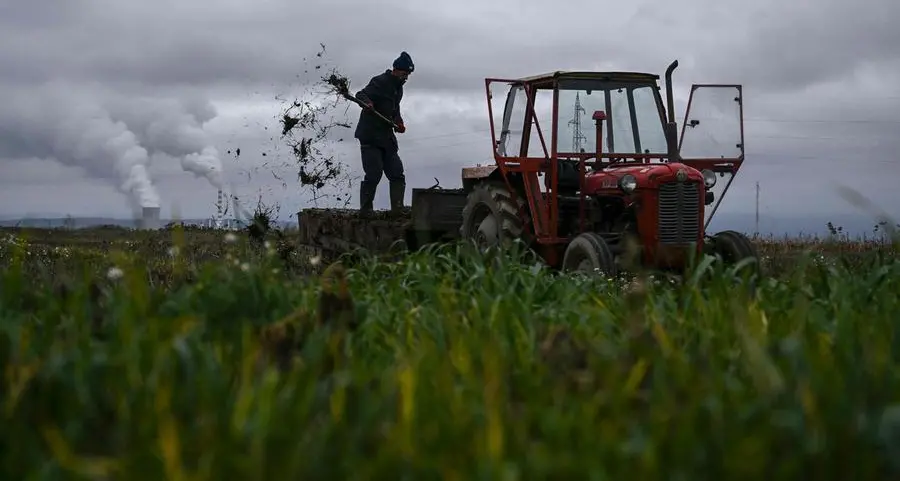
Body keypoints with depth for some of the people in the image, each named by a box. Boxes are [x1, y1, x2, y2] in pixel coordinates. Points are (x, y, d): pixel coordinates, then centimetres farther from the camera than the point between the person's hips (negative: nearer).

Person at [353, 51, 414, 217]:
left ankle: (397, 209, 8)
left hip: (386, 137, 9)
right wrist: (367, 102, -48)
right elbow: (361, 94, -25)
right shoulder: (380, 82, -12)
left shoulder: (398, 87, 15)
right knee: (374, 174, -12)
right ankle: (365, 210, -2)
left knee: (397, 174, 4)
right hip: (370, 136, -9)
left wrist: (398, 122, 8)